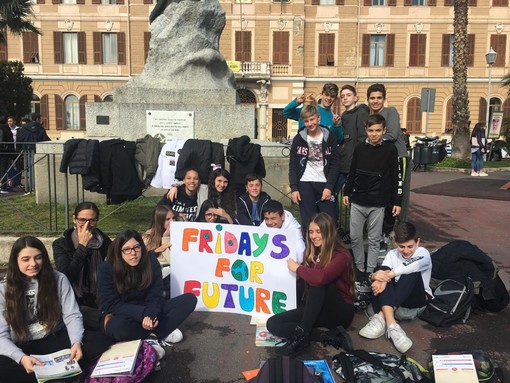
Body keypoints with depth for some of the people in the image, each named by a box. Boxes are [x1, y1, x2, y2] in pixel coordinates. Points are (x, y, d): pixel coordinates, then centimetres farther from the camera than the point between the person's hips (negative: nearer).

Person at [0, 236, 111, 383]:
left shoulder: (59, 279, -2)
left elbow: (72, 316, -4)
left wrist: (76, 342, -26)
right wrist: (22, 358, -29)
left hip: (55, 340, 1)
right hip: (22, 347, -1)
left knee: (101, 341, -24)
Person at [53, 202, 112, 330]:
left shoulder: (105, 242, 5)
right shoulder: (61, 245, -2)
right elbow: (66, 277, -16)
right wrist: (82, 246, -16)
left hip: (100, 302, 3)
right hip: (75, 304, -3)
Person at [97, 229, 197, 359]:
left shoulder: (151, 262, -11)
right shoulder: (106, 269, -18)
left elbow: (155, 297, -11)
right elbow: (111, 305, -20)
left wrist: (150, 314, -34)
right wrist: (143, 313, -33)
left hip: (147, 313, 4)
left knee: (189, 299, -13)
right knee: (119, 327, -41)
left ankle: (151, 338, -21)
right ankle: (163, 332, -17)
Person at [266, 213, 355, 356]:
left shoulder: (341, 256, -16)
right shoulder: (312, 253, 5)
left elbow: (320, 278, -33)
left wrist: (297, 268, -18)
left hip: (339, 312, -7)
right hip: (316, 310, 7)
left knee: (318, 282, -34)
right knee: (273, 323, -11)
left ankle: (302, 333, -27)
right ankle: (328, 336, -21)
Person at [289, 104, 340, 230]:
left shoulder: (330, 137, 4)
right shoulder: (298, 139, 4)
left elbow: (335, 164, 2)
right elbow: (292, 166, 4)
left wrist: (329, 186, -7)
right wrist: (294, 188, -5)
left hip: (325, 184, 0)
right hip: (305, 184, 0)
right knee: (308, 222, 0)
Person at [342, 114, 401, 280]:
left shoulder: (390, 149, -4)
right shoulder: (359, 148, 2)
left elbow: (395, 177, -2)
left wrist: (397, 201, -3)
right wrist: (346, 192, 11)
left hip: (378, 204, -2)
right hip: (357, 201, 3)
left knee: (374, 240, 7)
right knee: (354, 237, 7)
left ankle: (370, 271, 19)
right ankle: (359, 267, 24)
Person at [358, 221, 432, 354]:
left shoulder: (423, 254, -9)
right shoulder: (392, 254, 2)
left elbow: (408, 267, -33)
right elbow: (382, 271, -18)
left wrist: (387, 276, -42)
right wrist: (376, 276, -42)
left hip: (417, 300, -2)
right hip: (391, 300, 3)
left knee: (412, 274, -32)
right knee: (382, 270, -27)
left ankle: (381, 318, -41)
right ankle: (391, 324, -44)